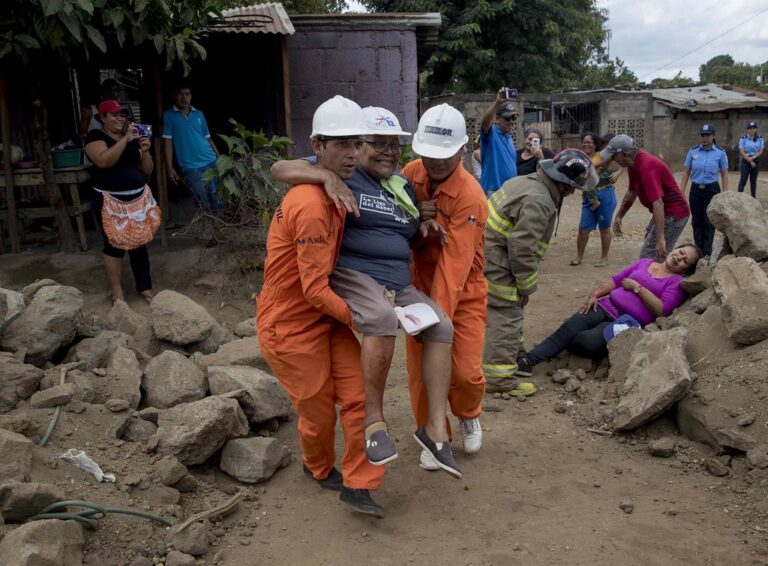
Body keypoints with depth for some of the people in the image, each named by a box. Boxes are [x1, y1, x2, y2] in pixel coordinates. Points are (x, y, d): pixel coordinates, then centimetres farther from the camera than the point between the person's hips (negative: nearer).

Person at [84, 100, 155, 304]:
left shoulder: (132, 138, 12)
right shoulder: (95, 136, -4)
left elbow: (147, 170, 10)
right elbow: (103, 161, -24)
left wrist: (145, 151, -9)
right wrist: (126, 139, -24)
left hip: (137, 198, 5)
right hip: (110, 201, -5)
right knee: (114, 244, 0)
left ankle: (145, 287, 18)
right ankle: (117, 292, 11)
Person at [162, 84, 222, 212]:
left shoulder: (199, 114, 13)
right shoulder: (168, 115, 2)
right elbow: (168, 142, 0)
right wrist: (170, 168, -5)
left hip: (211, 162, 4)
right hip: (190, 167, -3)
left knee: (219, 201, 1)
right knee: (205, 205, -6)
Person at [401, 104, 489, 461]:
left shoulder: (469, 197, -23)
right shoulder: (412, 174, -6)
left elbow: (454, 264, -27)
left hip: (463, 294, -4)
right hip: (422, 288, 4)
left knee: (466, 371, -7)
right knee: (420, 371, 4)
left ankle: (468, 415, 29)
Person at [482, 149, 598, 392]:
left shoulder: (526, 182, 12)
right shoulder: (538, 202, -21)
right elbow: (522, 249, -23)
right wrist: (526, 286, -10)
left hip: (485, 252, 11)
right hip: (494, 261, -11)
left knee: (508, 314, 22)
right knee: (506, 317, -4)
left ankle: (505, 362, 36)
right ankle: (498, 378, 1)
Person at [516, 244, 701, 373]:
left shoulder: (677, 282, 5)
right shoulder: (645, 262, 21)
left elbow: (662, 310, -9)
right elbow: (615, 279, 18)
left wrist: (637, 287, -8)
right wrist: (595, 294, 2)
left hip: (629, 322, -4)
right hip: (607, 307, 4)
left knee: (587, 341, -31)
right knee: (567, 328, -23)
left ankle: (553, 349, -4)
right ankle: (527, 360, -32)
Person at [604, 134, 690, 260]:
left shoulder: (646, 167, -28)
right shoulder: (634, 164, 3)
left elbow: (658, 204, -35)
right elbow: (632, 192, 21)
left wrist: (660, 238, -40)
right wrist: (619, 216, 23)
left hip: (673, 214, -10)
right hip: (665, 213, 10)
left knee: (648, 256, -12)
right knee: (648, 252, 18)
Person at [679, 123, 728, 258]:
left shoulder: (720, 152, -4)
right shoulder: (693, 151, 0)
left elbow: (724, 174, 0)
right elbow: (686, 173, 5)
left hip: (712, 190, -2)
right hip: (695, 190, 2)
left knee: (709, 221, 2)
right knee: (697, 221, 8)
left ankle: (707, 253, 9)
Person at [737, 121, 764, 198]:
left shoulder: (760, 138, 4)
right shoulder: (743, 138, -4)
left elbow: (761, 151, -1)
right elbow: (741, 152, -8)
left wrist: (753, 158, -15)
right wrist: (749, 160, -13)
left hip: (756, 161, 3)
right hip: (746, 161, -3)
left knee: (753, 180, 8)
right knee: (743, 180, -6)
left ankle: (754, 197, 13)